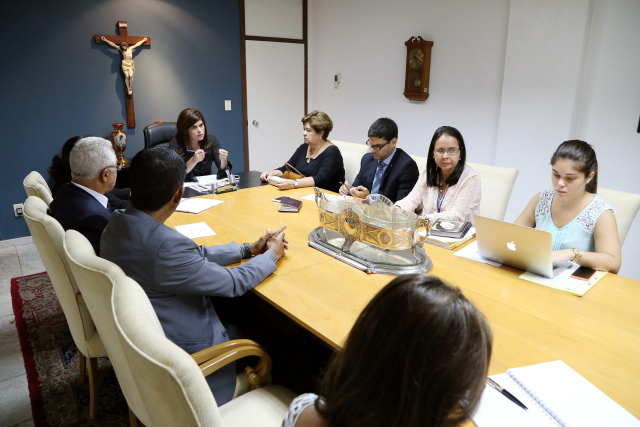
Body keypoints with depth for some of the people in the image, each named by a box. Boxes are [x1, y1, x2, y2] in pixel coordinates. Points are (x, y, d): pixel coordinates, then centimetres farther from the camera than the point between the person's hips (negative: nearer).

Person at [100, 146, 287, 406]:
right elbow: (234, 283, -21)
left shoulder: (118, 224, -8)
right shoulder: (167, 246, -35)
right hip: (182, 349, -7)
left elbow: (194, 257, 1)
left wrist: (247, 249, 3)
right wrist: (271, 255, -4)